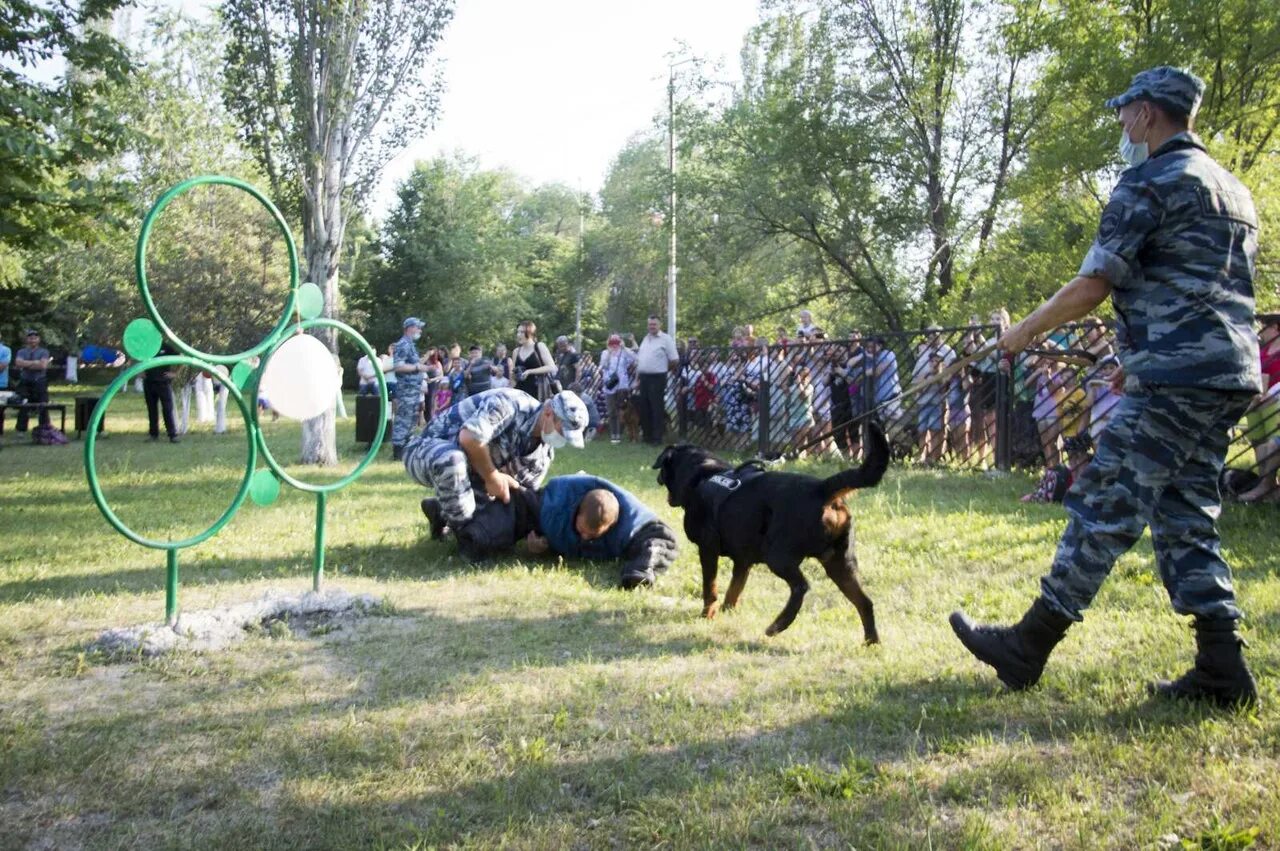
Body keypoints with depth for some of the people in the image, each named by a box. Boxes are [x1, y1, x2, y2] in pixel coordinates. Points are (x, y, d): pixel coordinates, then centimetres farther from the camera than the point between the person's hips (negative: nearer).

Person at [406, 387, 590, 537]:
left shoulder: (543, 452, -3)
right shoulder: (510, 404, -30)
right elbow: (469, 437, -41)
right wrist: (492, 476, -28)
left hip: (467, 471, 9)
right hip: (428, 452, -9)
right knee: (453, 460, -42)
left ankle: (443, 512, 20)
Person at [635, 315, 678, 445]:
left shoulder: (666, 339, -6)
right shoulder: (645, 339, 16)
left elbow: (675, 359, -8)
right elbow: (638, 359, 21)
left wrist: (665, 369, 4)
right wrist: (637, 374, 12)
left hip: (657, 378, -7)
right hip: (644, 377, 7)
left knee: (657, 408, -5)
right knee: (644, 407, 9)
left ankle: (657, 437, -2)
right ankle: (647, 435, 19)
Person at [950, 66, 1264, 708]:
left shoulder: (1149, 181, -7)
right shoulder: (1232, 189, 22)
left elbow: (1091, 287, -11)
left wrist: (1022, 333, 2)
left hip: (1175, 381, -9)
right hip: (1230, 377, 9)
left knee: (1103, 511, -5)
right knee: (1186, 520, 13)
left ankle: (1026, 650, 2)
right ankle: (1222, 672, 10)